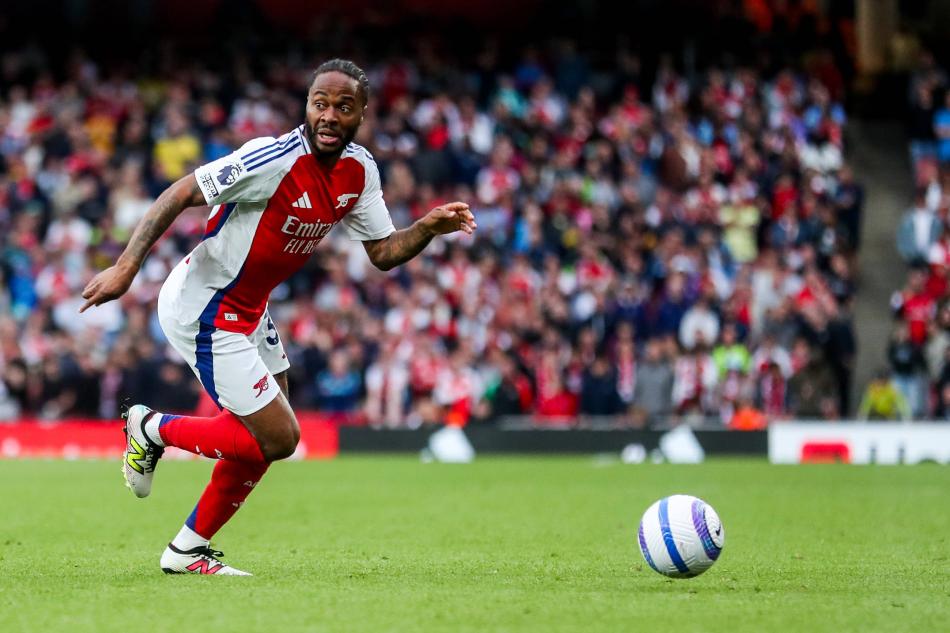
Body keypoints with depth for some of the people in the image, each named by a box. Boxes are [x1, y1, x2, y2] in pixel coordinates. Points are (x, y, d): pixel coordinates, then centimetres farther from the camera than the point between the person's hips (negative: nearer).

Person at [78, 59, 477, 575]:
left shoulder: (360, 171, -2)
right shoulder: (275, 159, -27)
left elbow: (383, 252, 8)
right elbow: (180, 194, -24)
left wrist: (430, 227, -12)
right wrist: (126, 266, -29)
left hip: (248, 309, 9)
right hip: (205, 314, -9)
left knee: (269, 434, 14)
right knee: (278, 438, -8)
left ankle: (189, 550, 27)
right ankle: (153, 429, 12)